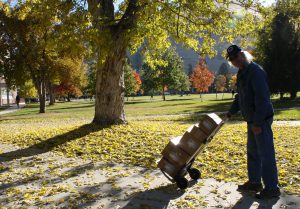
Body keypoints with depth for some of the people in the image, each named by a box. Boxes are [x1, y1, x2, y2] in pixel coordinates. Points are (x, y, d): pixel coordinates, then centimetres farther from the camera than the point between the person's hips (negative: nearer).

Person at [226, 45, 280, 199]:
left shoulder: (255, 71, -17)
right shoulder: (242, 73, 14)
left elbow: (262, 98, -23)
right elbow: (240, 97, 23)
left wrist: (258, 122, -24)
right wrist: (231, 112, 17)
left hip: (261, 120, -10)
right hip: (252, 120, 10)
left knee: (266, 154, -3)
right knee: (252, 152, 17)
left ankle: (272, 188, 7)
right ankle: (254, 182, 30)